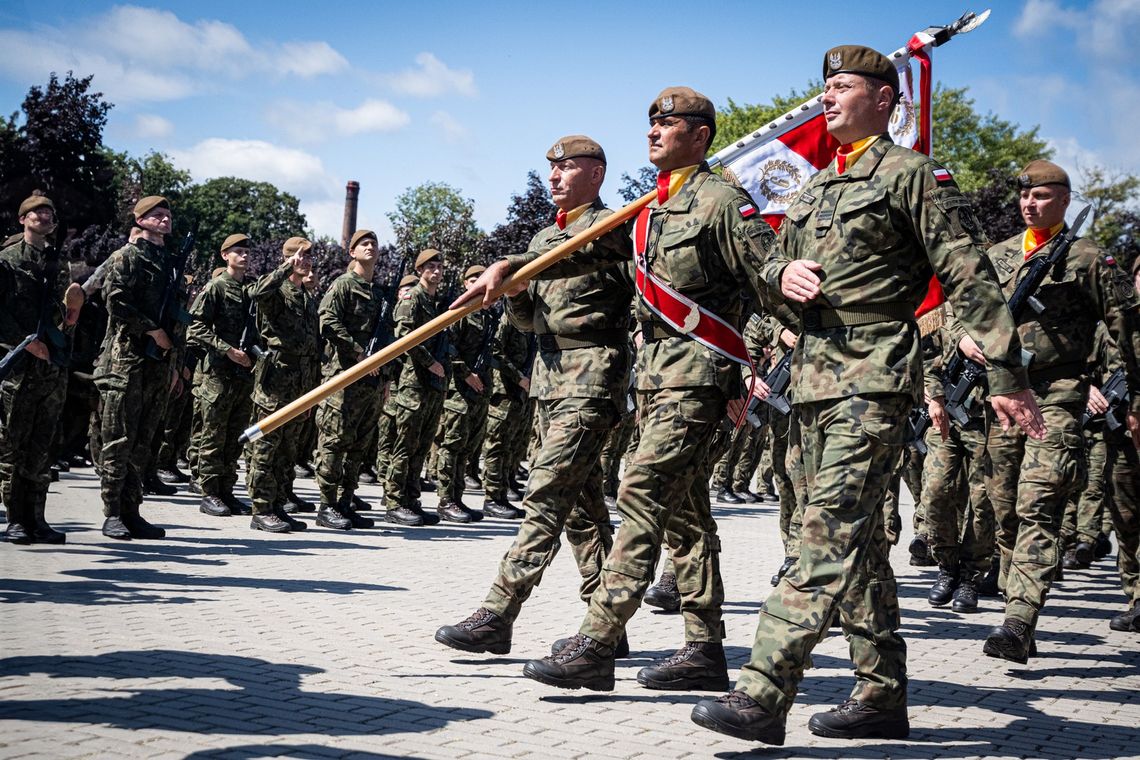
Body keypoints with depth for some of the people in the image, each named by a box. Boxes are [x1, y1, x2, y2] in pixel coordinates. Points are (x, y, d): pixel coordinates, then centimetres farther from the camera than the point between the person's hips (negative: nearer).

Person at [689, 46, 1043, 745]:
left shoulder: (914, 175, -1)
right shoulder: (816, 189, 23)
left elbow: (971, 279, -6)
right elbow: (770, 269, 26)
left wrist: (1007, 376, -12)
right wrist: (784, 274, 0)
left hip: (875, 374, -8)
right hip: (816, 373, 8)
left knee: (832, 529, -15)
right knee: (860, 537, 10)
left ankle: (764, 693, -21)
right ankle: (883, 698, 16)